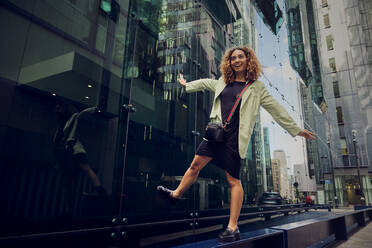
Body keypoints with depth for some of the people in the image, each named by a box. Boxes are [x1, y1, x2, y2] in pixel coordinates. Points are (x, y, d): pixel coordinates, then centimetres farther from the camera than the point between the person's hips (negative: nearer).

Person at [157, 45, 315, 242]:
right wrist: (187, 85, 46)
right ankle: (176, 194, 27)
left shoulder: (256, 87, 6)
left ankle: (232, 228, 7)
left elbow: (276, 109, 9)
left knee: (233, 180, -2)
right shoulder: (223, 82, 17)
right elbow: (205, 83, 35)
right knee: (196, 163, 5)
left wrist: (295, 129, 10)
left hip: (235, 137, -4)